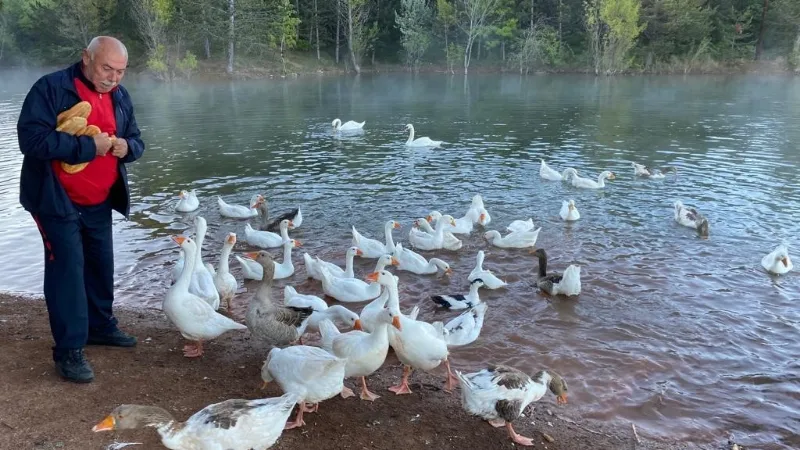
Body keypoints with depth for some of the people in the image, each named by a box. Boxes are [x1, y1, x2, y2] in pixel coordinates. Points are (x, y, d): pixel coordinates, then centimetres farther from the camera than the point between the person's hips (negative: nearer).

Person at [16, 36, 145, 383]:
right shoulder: (51, 88, -14)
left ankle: (100, 325, 33)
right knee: (68, 268, -8)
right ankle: (69, 350, 0)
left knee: (101, 263, 14)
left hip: (99, 202, 6)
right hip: (57, 200, -6)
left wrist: (126, 146, -14)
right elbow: (31, 138, -22)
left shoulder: (120, 96, 6)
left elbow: (136, 142, 10)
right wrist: (87, 146, -26)